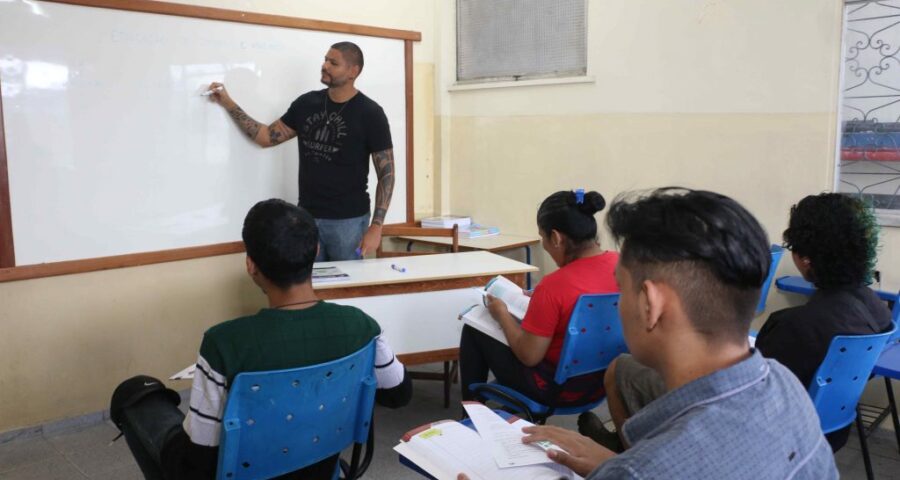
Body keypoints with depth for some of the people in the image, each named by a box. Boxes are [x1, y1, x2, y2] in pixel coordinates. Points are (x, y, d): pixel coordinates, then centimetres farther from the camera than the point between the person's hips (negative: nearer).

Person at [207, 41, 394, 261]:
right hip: (307, 216, 4)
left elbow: (386, 173, -8)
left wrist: (376, 227, -16)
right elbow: (266, 137, 13)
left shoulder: (370, 114, -8)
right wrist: (228, 103, 4)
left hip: (348, 221, -4)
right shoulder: (306, 103, 6)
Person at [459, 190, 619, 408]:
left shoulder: (555, 285, -30)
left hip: (558, 388, -7)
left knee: (473, 330, 10)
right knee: (528, 331, 31)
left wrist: (502, 314, -6)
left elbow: (529, 356, -21)